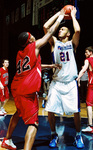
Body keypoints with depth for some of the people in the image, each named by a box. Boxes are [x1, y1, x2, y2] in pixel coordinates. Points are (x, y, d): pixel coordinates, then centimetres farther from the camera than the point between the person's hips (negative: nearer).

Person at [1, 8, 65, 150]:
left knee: (19, 113, 31)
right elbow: (51, 31, 5)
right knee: (33, 123, -8)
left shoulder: (20, 53, 18)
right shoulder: (35, 46, -2)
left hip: (16, 89, 8)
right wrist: (61, 15, 17)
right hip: (28, 90, -8)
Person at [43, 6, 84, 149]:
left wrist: (72, 15, 3)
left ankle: (78, 135, 21)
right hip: (56, 82, 1)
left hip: (71, 83, -1)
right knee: (50, 111, -4)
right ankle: (54, 135, 18)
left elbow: (77, 30, -11)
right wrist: (59, 14, 8)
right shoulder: (54, 42, 12)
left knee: (76, 111, -2)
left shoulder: (72, 43, 9)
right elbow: (46, 27, 0)